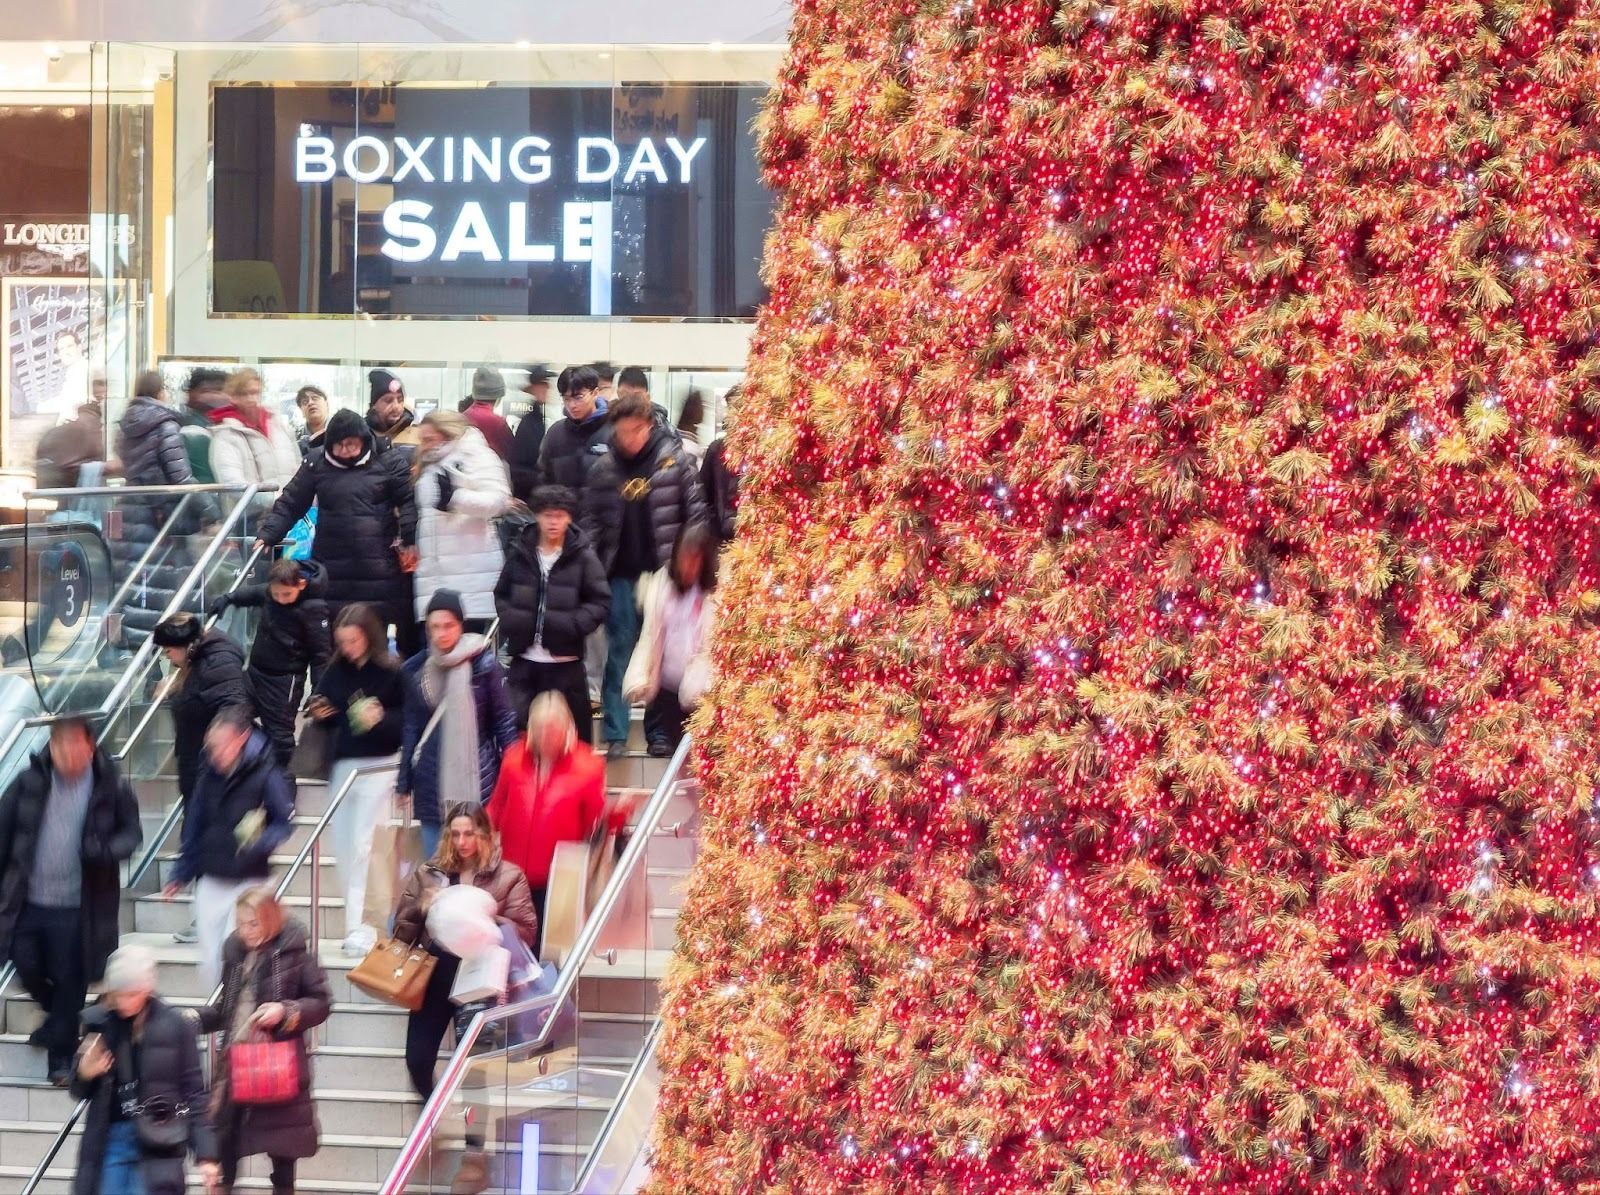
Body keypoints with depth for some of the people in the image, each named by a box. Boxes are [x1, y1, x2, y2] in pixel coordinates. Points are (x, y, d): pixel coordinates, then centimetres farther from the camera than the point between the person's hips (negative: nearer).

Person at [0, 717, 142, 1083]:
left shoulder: (111, 789, -7)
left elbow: (131, 833, 2)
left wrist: (106, 850, -19)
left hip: (76, 906, -2)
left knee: (69, 981, 3)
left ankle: (62, 1057, 19)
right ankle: (59, 1016, 39)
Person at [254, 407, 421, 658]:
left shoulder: (389, 463, 1)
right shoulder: (317, 465, 7)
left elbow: (409, 502, 0)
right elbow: (290, 504, 10)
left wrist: (410, 540, -12)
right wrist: (268, 534, -1)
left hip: (379, 568, -2)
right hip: (331, 566, 2)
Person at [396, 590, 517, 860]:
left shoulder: (483, 664, -5)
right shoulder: (416, 669, 6)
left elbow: (503, 722, 0)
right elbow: (412, 729, 14)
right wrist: (403, 784, 15)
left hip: (476, 777, -4)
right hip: (431, 784, 4)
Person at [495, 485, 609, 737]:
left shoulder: (583, 558, -2)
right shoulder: (520, 554, 6)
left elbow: (600, 603, -3)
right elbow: (501, 595, 14)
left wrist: (571, 624, -18)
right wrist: (511, 621, -6)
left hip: (565, 662, -2)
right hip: (524, 660, 2)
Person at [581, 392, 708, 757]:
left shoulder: (673, 460, -3)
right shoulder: (604, 469, 3)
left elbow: (695, 513, -1)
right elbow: (591, 522, 5)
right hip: (621, 576, 1)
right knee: (619, 654, 3)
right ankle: (615, 734, 6)